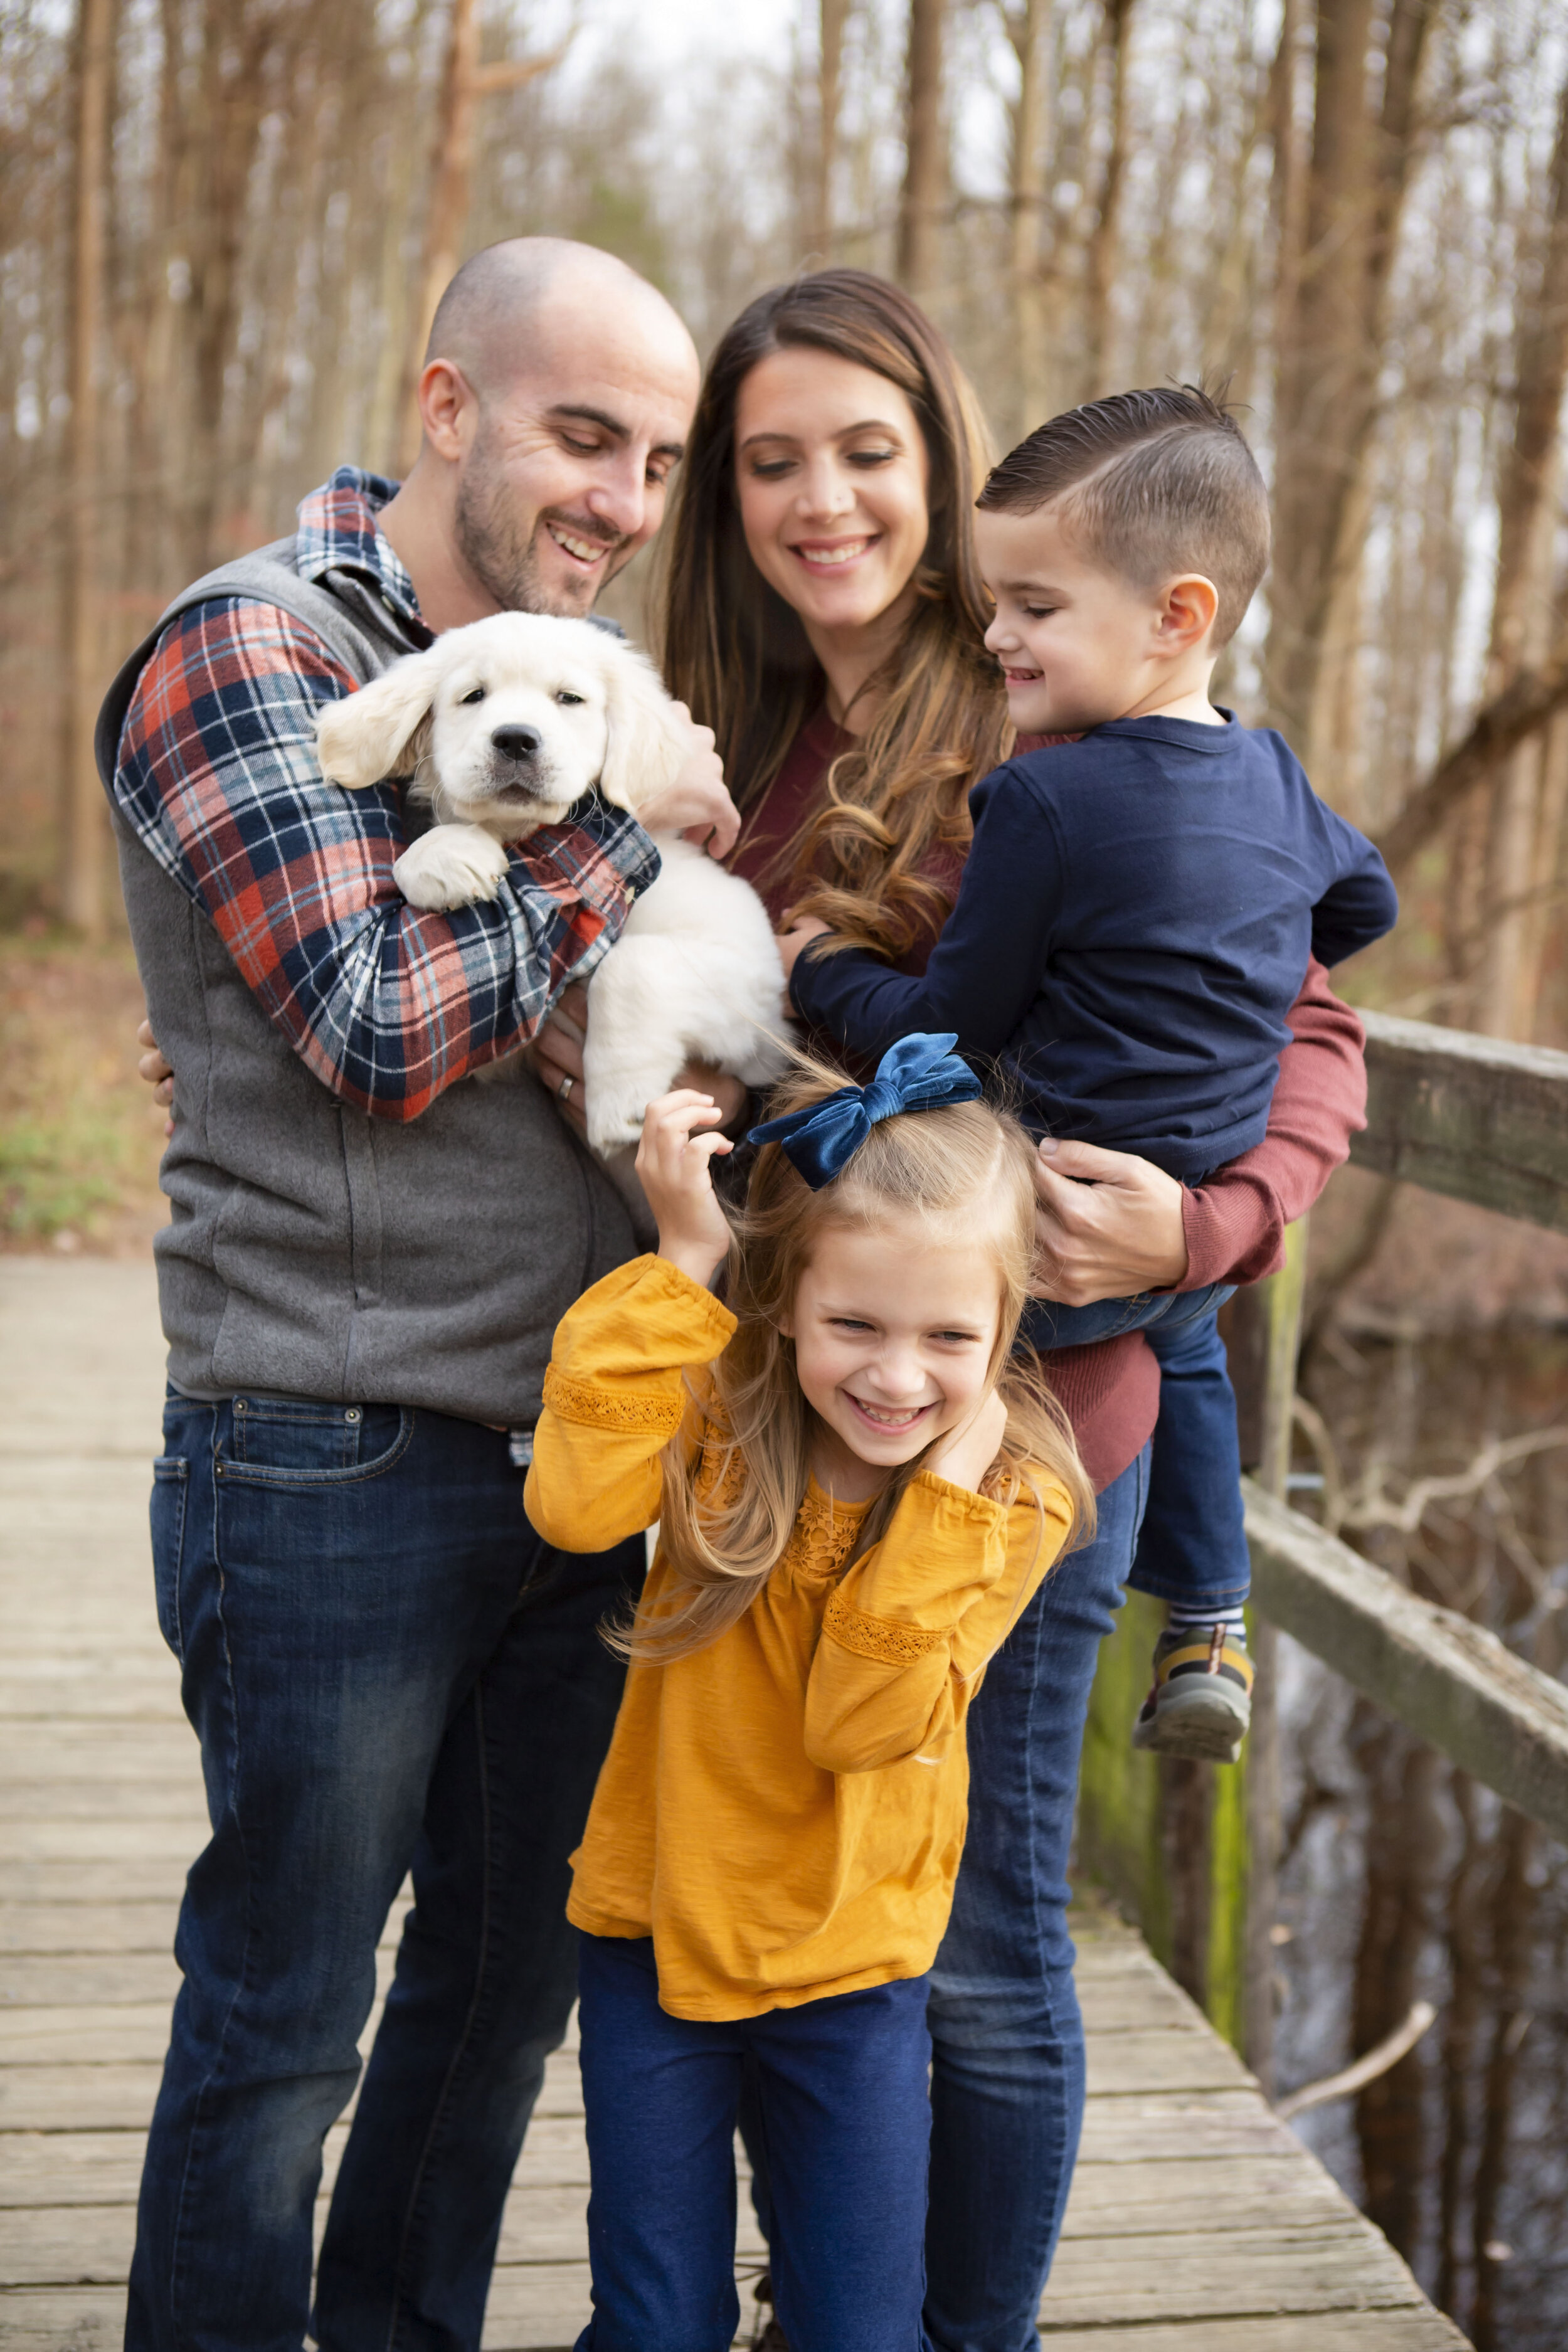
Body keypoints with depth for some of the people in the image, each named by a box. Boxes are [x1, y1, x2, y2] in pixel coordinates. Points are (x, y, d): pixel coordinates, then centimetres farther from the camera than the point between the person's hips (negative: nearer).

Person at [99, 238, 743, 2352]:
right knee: (285, 2010, 7)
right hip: (335, 1464, -7)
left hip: (573, 1447, 8)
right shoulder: (249, 651, -10)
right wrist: (627, 831, -12)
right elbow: (382, 1032, -19)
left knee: (513, 1969, 19)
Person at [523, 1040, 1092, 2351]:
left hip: (854, 1963, 0)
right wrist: (684, 1258, -30)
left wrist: (943, 1493, -26)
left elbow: (863, 1721, -22)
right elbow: (575, 1502, -33)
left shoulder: (1011, 1495, -12)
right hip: (657, 1932, 1)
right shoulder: (720, 1410, -11)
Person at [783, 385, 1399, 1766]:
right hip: (1225, 1231, 9)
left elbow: (956, 1027, -13)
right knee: (1178, 1333, 38)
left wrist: (824, 976, 3)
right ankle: (1207, 1632, 41)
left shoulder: (1045, 799, -18)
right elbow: (1369, 903, 23)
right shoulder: (1274, 775, 4)